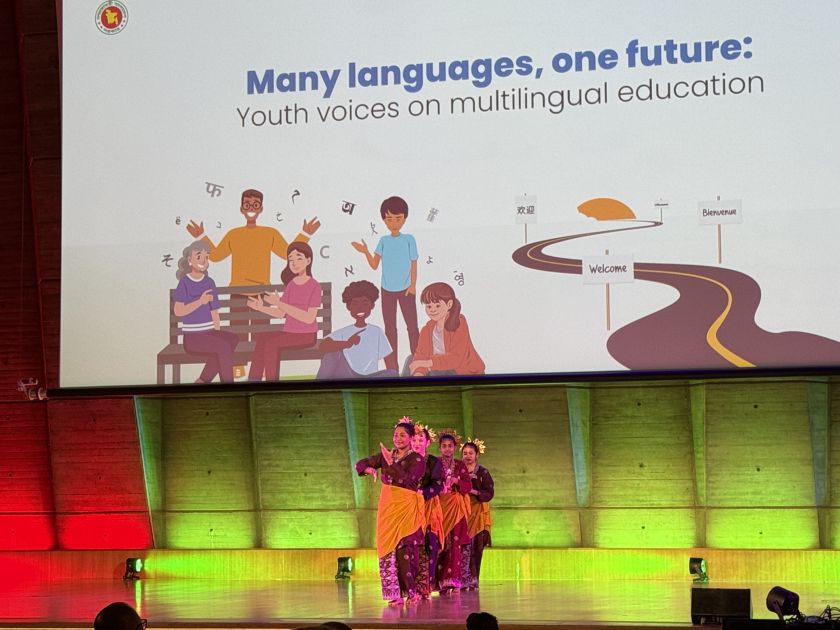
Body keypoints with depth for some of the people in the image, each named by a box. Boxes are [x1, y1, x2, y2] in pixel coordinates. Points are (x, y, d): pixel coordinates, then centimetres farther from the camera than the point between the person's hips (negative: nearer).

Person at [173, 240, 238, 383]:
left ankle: (202, 382, -15)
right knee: (223, 346, -29)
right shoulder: (185, 282, -3)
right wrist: (200, 301, -22)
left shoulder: (209, 282, 12)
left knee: (232, 339, -25)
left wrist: (217, 333, 0)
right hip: (192, 336, -6)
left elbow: (214, 312, 12)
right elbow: (178, 311, -13)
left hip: (210, 333, 6)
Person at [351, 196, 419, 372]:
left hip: (405, 289, -3)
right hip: (387, 290, 3)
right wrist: (366, 252, -17)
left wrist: (413, 285, -9)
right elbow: (374, 265, -1)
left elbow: (414, 264, -3)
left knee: (412, 326, 1)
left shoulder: (409, 239, -6)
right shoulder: (384, 241, 1)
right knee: (390, 329, 7)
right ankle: (391, 367, 12)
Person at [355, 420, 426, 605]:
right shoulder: (386, 454, 10)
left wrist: (390, 462, -17)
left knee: (404, 549, -9)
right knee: (388, 548, 1)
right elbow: (361, 464, 11)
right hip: (387, 506, 5)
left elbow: (407, 479, -18)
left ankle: (410, 590, 0)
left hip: (407, 507, -5)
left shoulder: (417, 460, -3)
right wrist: (370, 469, -10)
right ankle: (395, 593, 4)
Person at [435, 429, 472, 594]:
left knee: (454, 542, -6)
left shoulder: (460, 465, 11)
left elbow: (468, 486, 3)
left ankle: (453, 580, -7)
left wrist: (457, 482, -14)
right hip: (438, 505, -1)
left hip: (455, 507, 1)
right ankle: (440, 581, -5)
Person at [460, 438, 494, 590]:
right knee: (464, 547, -11)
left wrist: (473, 491, -16)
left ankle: (472, 582, 5)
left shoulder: (483, 473, 5)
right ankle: (465, 581, -11)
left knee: (476, 548, -3)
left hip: (477, 513, 0)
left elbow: (489, 494, -4)